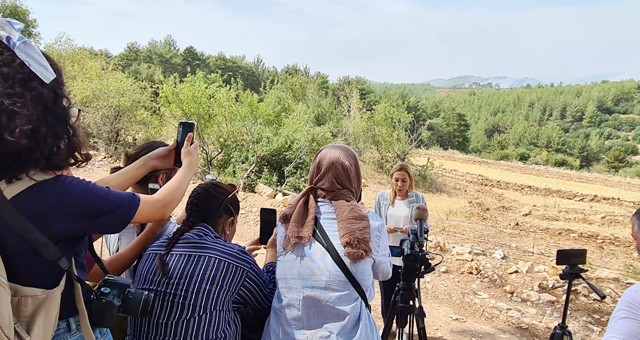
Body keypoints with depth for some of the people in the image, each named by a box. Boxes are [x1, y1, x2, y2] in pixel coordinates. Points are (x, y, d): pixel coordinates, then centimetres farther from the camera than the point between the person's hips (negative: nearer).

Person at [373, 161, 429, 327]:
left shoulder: (419, 199, -4)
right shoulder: (382, 197, 0)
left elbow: (425, 226, -1)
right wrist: (384, 228, -17)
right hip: (385, 253, 1)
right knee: (386, 293, 11)